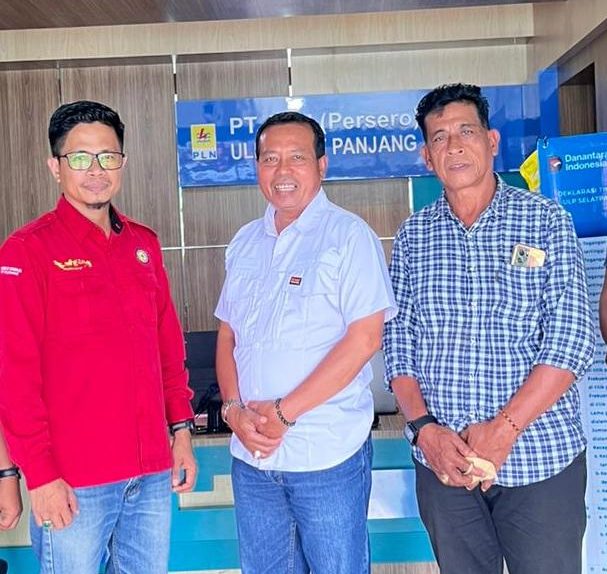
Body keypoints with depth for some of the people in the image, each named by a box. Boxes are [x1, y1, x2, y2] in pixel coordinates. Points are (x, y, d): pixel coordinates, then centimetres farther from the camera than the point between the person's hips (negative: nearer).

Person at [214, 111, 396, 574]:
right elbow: (227, 335, 13)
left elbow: (365, 337, -16)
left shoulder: (349, 235, -8)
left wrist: (284, 412, -16)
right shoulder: (245, 243, 10)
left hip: (327, 454, -5)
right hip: (251, 452, 6)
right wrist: (234, 410, -5)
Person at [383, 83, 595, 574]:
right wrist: (423, 427, -10)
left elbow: (571, 339, -9)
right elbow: (397, 343, 4)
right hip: (445, 461, 2)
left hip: (541, 456, -2)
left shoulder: (546, 221, -2)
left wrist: (504, 429, -16)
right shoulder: (413, 236, 6)